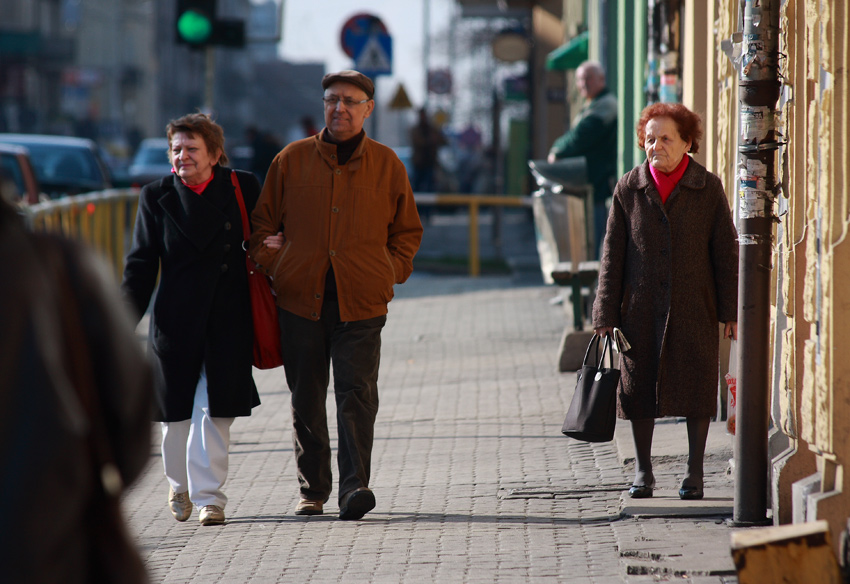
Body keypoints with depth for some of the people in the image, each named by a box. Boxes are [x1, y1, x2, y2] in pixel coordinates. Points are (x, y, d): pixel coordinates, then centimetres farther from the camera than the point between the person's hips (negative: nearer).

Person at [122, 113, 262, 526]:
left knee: (215, 412, -5)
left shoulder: (242, 189, 2)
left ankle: (208, 496, 1)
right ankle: (179, 486, 33)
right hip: (176, 320, 1)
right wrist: (126, 318, -6)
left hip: (228, 320, -1)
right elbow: (141, 264, 3)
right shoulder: (156, 197, 4)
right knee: (176, 413, 10)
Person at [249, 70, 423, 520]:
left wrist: (388, 273, 3)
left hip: (361, 303, -1)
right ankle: (312, 491, 17)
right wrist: (273, 267, -1)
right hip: (300, 298, 1)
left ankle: (354, 487, -16)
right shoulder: (292, 160, 7)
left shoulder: (387, 165, 7)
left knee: (357, 395, -12)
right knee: (305, 399, 7)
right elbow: (262, 226, 13)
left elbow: (407, 232, 16)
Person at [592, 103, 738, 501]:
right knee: (639, 388, 5)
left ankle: (694, 472, 13)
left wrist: (730, 312, -1)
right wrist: (606, 314, -1)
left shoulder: (708, 189, -1)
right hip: (641, 309, 1)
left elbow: (726, 252, 2)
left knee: (696, 389, 2)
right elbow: (612, 255, 2)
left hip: (694, 311, -1)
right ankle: (642, 471, 19)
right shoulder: (629, 189, 1)